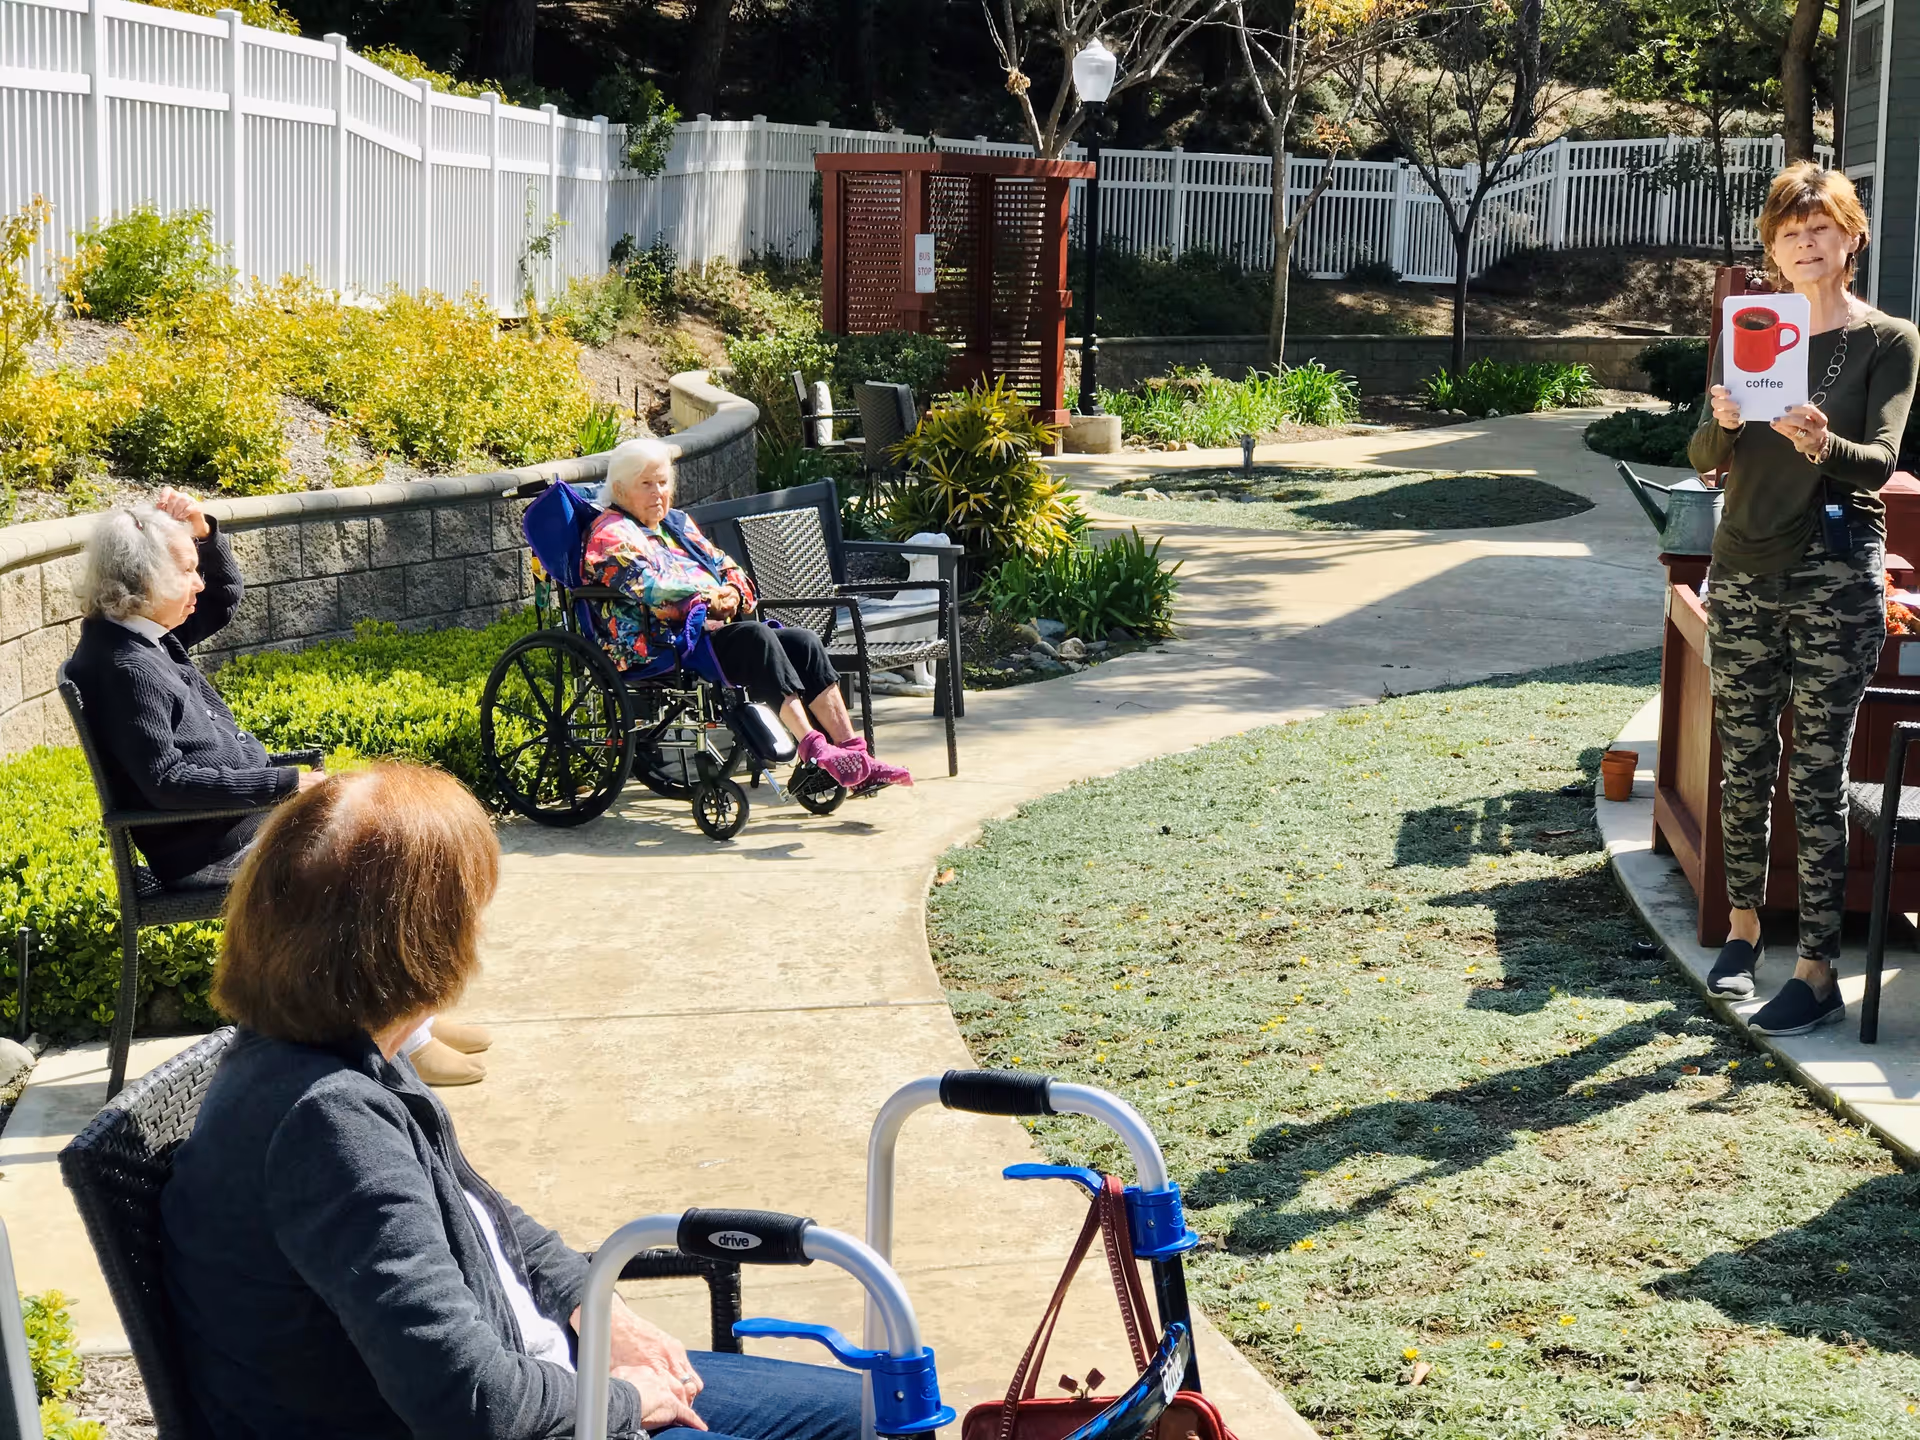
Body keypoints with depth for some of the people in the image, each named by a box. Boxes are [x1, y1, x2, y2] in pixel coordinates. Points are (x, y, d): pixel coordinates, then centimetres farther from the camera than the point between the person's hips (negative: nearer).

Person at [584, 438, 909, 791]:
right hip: (659, 648, -9)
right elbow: (649, 589, -18)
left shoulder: (677, 522, 25)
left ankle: (854, 753, -21)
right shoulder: (611, 536, -2)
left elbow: (726, 567, 21)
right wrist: (709, 599, -12)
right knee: (756, 637, -31)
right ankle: (815, 751, -38)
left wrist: (733, 592, -2)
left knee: (803, 642, -12)